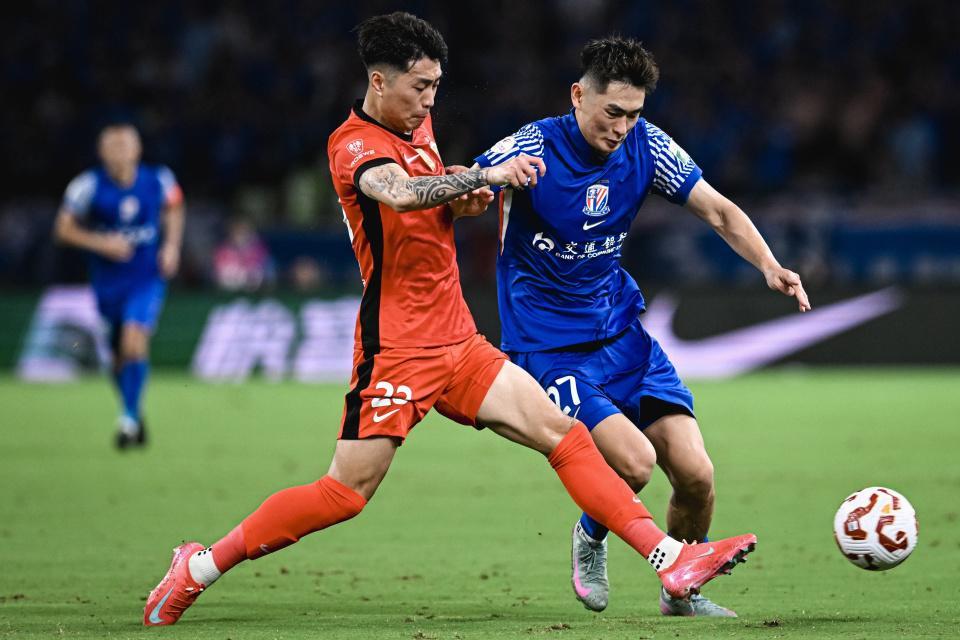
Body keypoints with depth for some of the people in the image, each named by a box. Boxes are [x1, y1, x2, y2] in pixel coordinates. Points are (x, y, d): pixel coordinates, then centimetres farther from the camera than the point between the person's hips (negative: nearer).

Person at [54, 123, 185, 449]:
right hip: (108, 282, 1)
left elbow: (173, 209, 14)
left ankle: (130, 418, -17)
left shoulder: (158, 181, -8)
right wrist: (101, 243, -20)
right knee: (119, 355, 10)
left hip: (148, 278, -1)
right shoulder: (89, 186, -13)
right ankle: (133, 415, 32)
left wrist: (172, 245, 0)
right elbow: (63, 228, -6)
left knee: (134, 341, -21)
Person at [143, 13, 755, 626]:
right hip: (395, 347, -8)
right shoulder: (354, 144, -14)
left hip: (458, 341, 8)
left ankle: (670, 557, -5)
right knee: (346, 493, -8)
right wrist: (486, 174, -37)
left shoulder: (418, 124, 12)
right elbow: (400, 192, -36)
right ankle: (199, 567, 4)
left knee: (563, 433, -2)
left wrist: (462, 201, 7)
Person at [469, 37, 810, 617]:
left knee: (696, 474, -6)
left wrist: (769, 266, -15)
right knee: (635, 461, -24)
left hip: (621, 332, 5)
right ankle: (592, 537, 10)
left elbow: (718, 210, 1)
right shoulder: (534, 148, -17)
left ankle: (681, 593, 21)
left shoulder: (646, 146, -4)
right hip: (548, 346, -5)